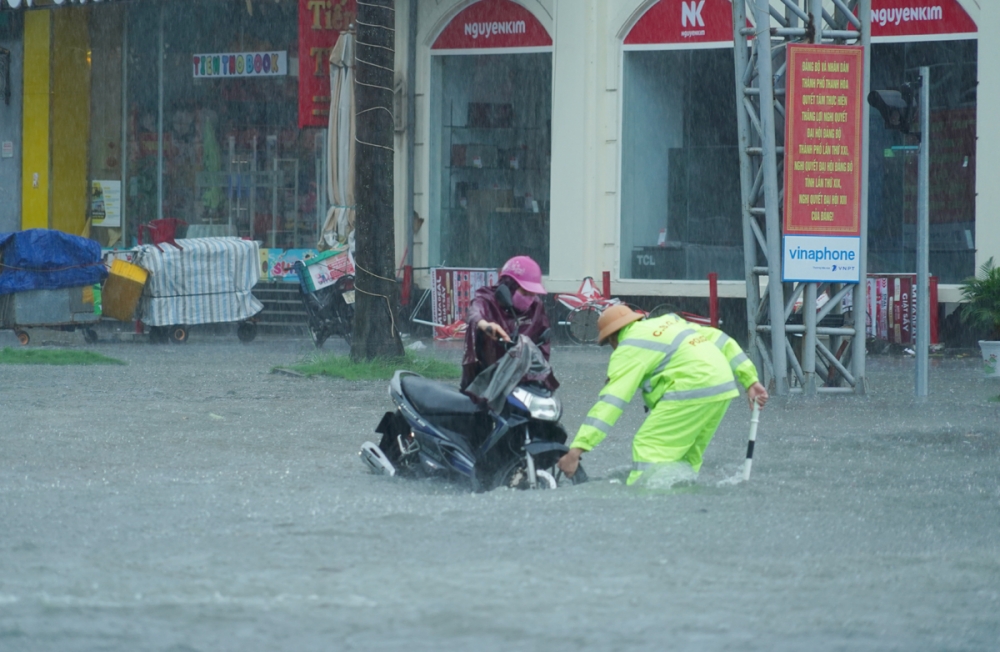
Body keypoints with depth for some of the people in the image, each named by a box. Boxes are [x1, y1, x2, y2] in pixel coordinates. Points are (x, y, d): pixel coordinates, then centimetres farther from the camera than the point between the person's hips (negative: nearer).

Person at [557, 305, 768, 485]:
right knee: (687, 455, 18)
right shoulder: (669, 321, 23)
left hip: (692, 389, -9)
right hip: (723, 384, 9)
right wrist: (750, 379, 24)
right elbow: (720, 340, 22)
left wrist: (577, 449, -14)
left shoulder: (630, 349, -1)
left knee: (648, 446, -6)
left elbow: (611, 400, -10)